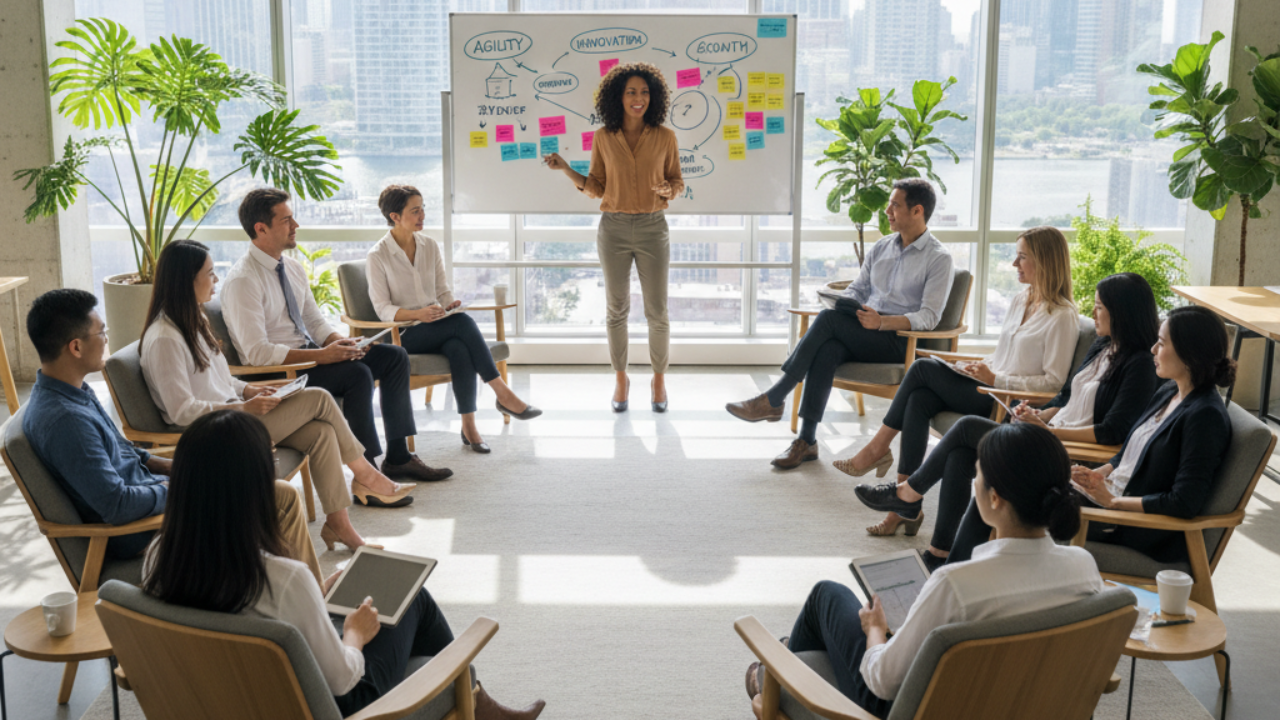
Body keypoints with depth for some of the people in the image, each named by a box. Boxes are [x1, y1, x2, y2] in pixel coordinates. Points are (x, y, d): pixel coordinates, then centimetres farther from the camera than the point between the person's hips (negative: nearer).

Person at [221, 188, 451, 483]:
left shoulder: (293, 268, 9)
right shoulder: (242, 280, -18)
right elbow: (257, 352, -24)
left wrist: (340, 343, -8)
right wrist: (321, 355, -27)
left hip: (307, 353, 9)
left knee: (394, 357, -1)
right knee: (358, 374, -30)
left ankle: (398, 458, 1)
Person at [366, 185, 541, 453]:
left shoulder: (430, 246, 10)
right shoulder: (377, 256, -4)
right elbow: (382, 309, -8)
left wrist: (449, 305, -11)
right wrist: (418, 314, -26)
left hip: (437, 327, 4)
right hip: (404, 334, -4)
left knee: (459, 350, -34)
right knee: (463, 322, -32)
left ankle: (469, 426, -31)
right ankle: (503, 395, -29)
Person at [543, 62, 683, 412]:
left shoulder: (664, 137, -1)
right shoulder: (603, 138, 1)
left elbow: (677, 180, 7)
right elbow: (596, 187, 6)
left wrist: (669, 190, -16)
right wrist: (565, 168, -7)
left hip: (652, 228, 0)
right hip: (614, 228, 1)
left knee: (657, 311, 2)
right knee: (617, 308, 7)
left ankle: (659, 379, 21)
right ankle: (620, 378, 23)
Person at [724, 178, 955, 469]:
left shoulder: (939, 258, -2)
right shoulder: (881, 247, 19)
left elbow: (929, 317, -11)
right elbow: (856, 290, 20)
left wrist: (883, 321, -26)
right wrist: (841, 304, -5)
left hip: (901, 341, -5)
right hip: (863, 336, 5)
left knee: (828, 319, -28)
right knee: (827, 350, -31)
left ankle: (773, 400, -24)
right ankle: (807, 440, -32)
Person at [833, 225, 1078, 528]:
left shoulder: (1062, 317, -9)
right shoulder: (1020, 301, 18)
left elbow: (1054, 381, -13)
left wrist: (995, 379, -18)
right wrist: (979, 367, 3)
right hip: (991, 390, 8)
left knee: (924, 367, -16)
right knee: (919, 400, -20)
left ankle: (878, 448, -4)